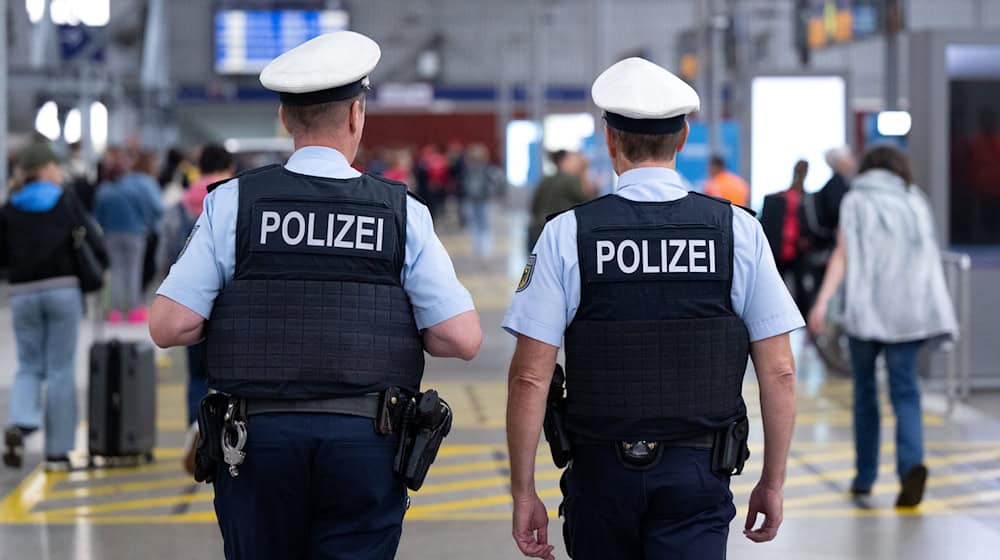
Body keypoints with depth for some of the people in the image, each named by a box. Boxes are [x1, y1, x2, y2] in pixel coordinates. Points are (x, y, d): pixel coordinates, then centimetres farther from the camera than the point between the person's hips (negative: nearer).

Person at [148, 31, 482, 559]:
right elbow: (462, 338, -3)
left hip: (258, 436, 1)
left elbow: (169, 326, -6)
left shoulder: (233, 202, -1)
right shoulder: (402, 213, 0)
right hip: (366, 441, 0)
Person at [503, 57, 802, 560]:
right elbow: (779, 372, -2)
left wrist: (523, 492, 0)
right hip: (697, 473, 0)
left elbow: (530, 377, -8)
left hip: (602, 473, 0)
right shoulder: (738, 231, -2)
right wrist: (773, 482, 8)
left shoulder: (566, 235, -5)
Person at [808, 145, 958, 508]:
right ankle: (911, 463, -25)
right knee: (905, 392, -1)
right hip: (909, 311, 1)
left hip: (866, 309, -1)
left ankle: (865, 476, 17)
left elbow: (843, 254, -7)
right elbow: (927, 257, 16)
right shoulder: (915, 202, 14)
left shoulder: (856, 201, 6)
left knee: (865, 392, 13)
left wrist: (823, 301, -14)